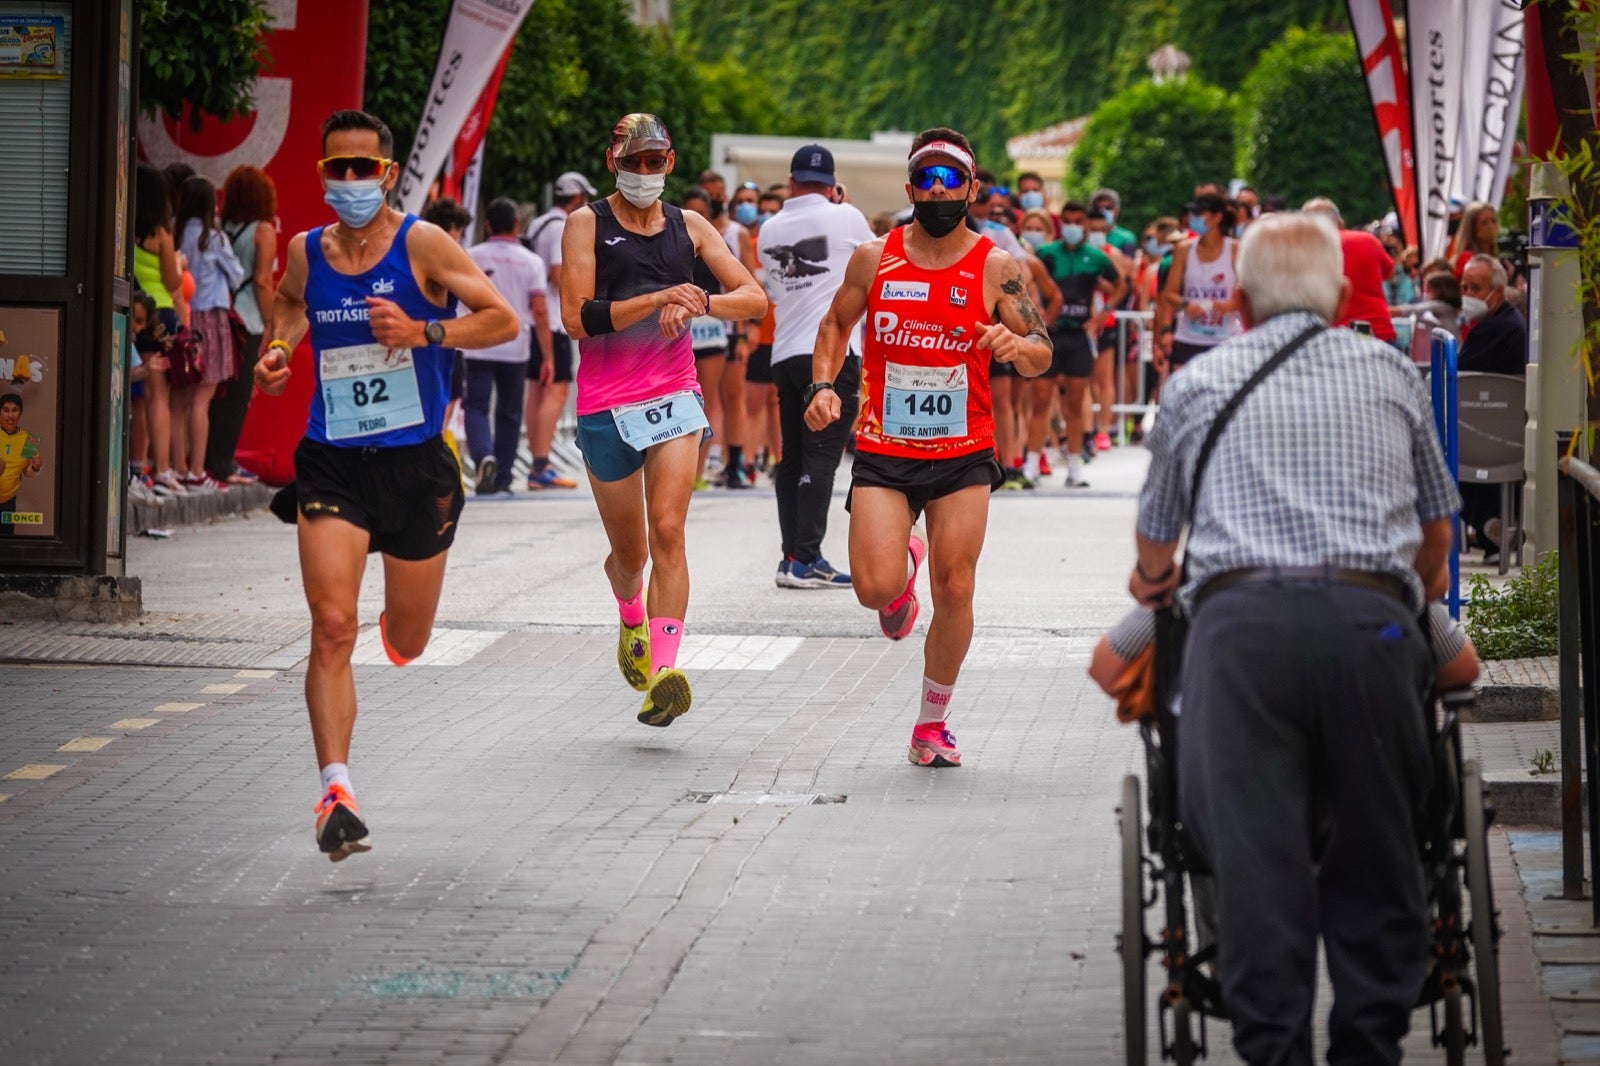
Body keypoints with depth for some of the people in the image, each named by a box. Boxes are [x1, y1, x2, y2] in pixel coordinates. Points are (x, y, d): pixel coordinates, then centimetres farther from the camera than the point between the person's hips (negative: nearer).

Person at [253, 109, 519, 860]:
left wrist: (423, 332, -20)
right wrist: (277, 350, 7)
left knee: (407, 644, 13)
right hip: (331, 464, 1)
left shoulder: (421, 244, -7)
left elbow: (503, 320, -6)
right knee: (331, 628, -17)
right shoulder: (306, 253, 3)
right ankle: (335, 791, -20)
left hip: (417, 465, -1)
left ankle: (396, 612, 52)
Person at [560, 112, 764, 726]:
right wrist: (658, 299, -19)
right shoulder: (586, 225, 0)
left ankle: (663, 676, -24)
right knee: (629, 551, 10)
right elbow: (576, 318, -11)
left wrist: (697, 303, -12)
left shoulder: (689, 228, 9)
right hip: (606, 404, -1)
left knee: (667, 535, -16)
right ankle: (631, 620, 45)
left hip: (674, 398, 1)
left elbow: (753, 298, 6)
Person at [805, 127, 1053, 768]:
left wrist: (1015, 345, -26)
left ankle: (933, 724, 15)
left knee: (954, 590, -5)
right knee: (876, 589, -14)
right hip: (883, 453, 1)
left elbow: (1042, 356, -3)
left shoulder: (995, 268, -4)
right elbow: (835, 324, 16)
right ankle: (904, 563, 27)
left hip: (963, 456, 0)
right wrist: (823, 385, -1)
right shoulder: (874, 259, 0)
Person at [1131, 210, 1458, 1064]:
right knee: (1375, 854, 6)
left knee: (1254, 851, -2)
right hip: (1370, 619, 1)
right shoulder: (1390, 373, 20)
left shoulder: (1196, 385, 18)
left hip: (1237, 618, -1)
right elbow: (1437, 521, 31)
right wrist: (1422, 590, 53)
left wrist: (1153, 581, 54)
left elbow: (1154, 541, 31)